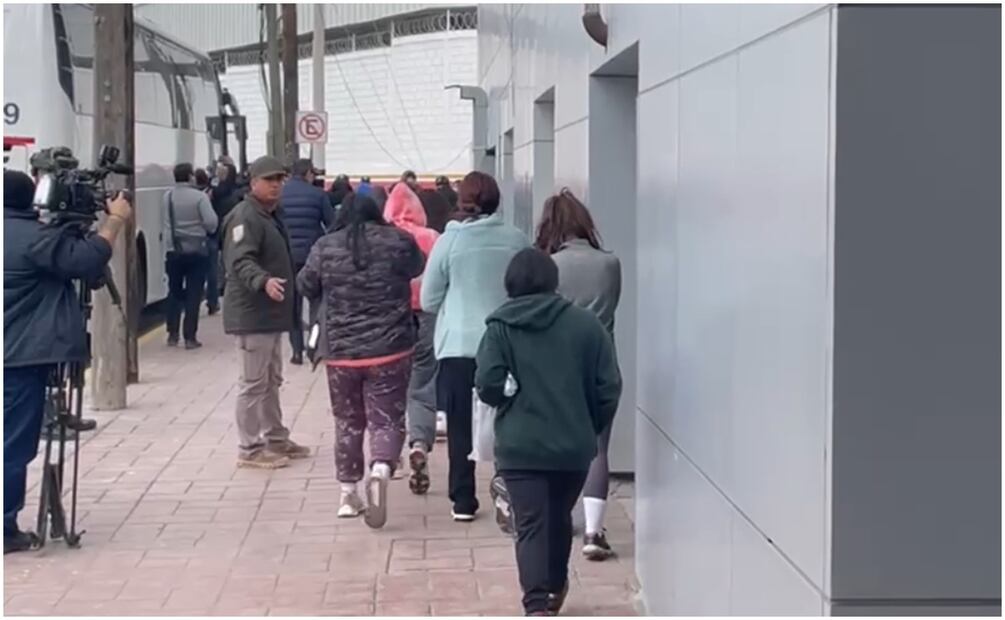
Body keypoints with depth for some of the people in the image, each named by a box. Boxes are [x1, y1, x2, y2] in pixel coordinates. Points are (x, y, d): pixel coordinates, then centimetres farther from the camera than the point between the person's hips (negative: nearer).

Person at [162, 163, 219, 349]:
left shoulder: (167, 197, 1)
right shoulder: (199, 196, -12)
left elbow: (164, 222, 9)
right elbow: (211, 222, -15)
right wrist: (202, 227, 6)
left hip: (173, 250, 4)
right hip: (196, 250, -3)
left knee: (174, 292, 16)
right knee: (193, 294, 2)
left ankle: (172, 335, 17)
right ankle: (190, 337, 0)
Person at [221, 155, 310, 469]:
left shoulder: (270, 216, 18)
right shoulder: (246, 217, -16)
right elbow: (241, 261, -29)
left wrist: (275, 283, 31)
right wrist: (264, 281, -44)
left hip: (270, 312, 11)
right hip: (252, 313, -11)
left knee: (272, 381, 18)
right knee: (254, 382, -6)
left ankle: (276, 439, 28)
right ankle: (249, 449, 0)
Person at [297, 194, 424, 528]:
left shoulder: (324, 248, 0)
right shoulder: (398, 241, -2)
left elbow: (306, 287, 13)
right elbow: (418, 268, 18)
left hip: (341, 352, 2)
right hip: (390, 350, -1)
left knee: (348, 422, 16)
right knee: (387, 419, 3)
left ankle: (348, 493, 21)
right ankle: (380, 472, -23)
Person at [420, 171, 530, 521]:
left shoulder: (449, 241, -6)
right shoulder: (516, 240, -3)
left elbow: (428, 301, 0)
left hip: (458, 346, -1)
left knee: (460, 426, 8)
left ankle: (463, 501, 11)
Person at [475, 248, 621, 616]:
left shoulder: (501, 327, -4)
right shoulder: (586, 323, -1)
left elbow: (487, 386, -11)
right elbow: (609, 387, -2)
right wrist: (591, 427, 14)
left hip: (520, 446, -2)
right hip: (573, 445, 2)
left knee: (531, 526, -3)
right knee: (559, 519, 22)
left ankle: (537, 605, -18)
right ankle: (554, 589, 41)